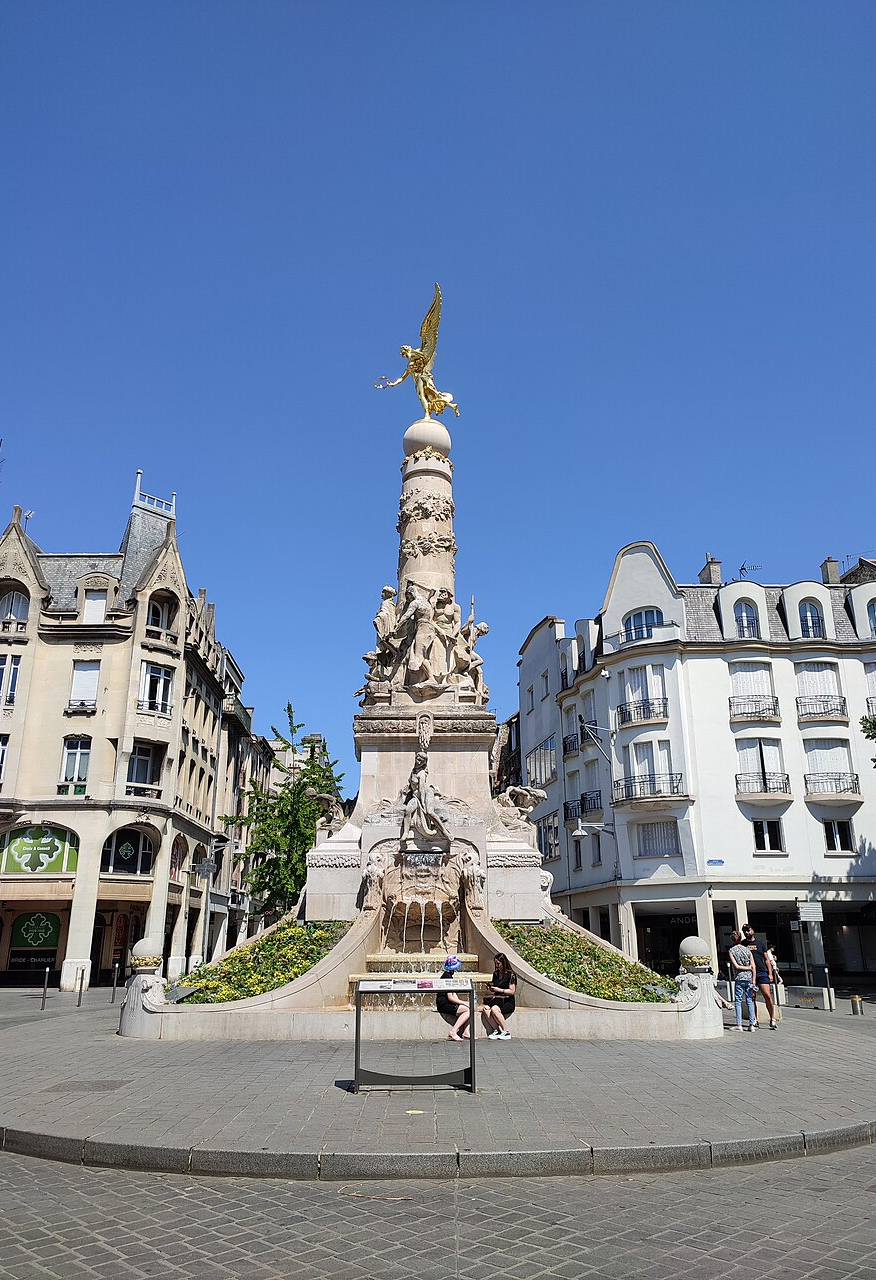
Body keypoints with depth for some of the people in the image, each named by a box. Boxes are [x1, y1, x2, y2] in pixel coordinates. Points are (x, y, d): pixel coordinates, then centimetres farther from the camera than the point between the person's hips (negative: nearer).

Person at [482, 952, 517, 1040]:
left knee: (494, 1009, -33)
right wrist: (490, 989, 0)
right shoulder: (495, 973, 13)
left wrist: (499, 990, -15)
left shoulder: (511, 974, -6)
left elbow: (512, 991, -9)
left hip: (508, 1002, -5)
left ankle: (506, 1032, -17)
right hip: (497, 1000, 6)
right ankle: (496, 1030, -14)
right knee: (486, 1008, -26)